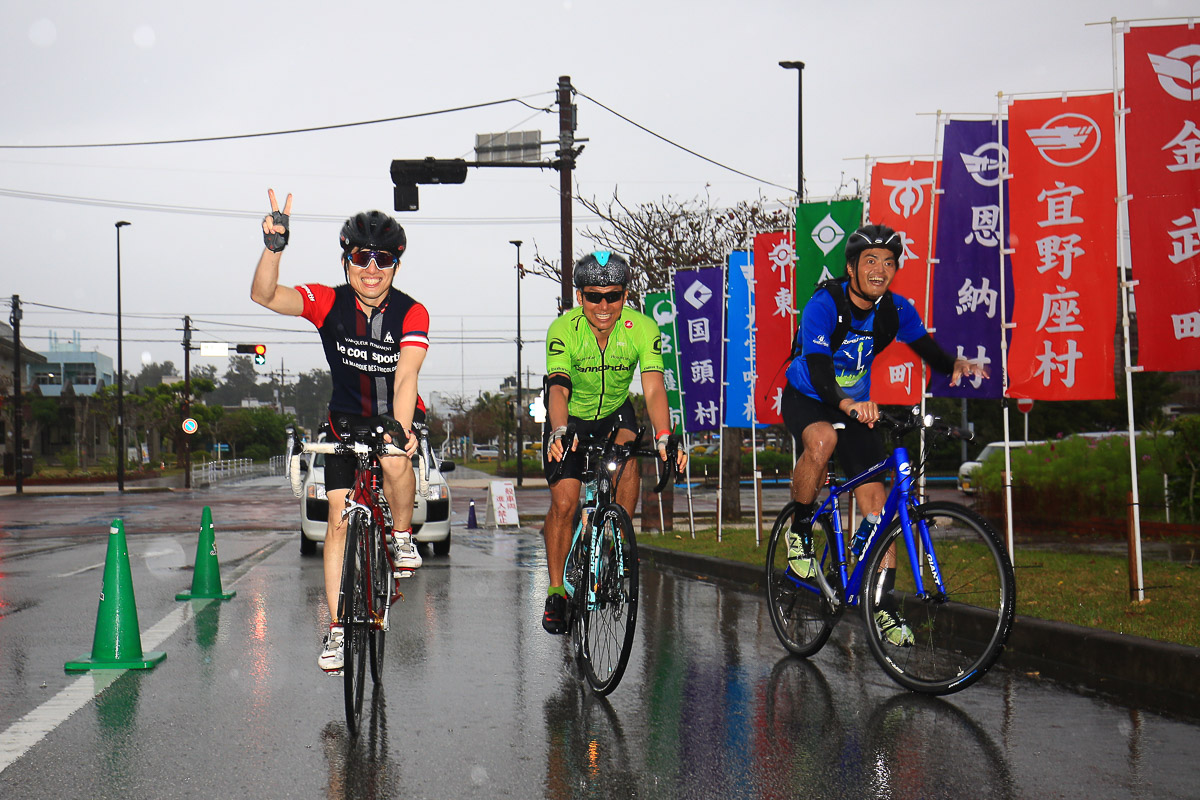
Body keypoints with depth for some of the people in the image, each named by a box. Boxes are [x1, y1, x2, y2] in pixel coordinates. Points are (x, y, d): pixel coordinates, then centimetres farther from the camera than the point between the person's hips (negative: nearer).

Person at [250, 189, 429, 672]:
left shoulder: (411, 314, -19)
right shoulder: (329, 303, -16)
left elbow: (406, 378, -32)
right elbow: (264, 296, -30)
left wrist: (398, 429, -49)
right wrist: (274, 247, -48)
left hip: (396, 415, -1)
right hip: (347, 419, 2)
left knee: (395, 461, -36)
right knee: (339, 519, -5)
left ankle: (402, 537, -7)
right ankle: (337, 627, 3)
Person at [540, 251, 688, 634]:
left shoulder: (643, 329, -24)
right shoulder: (563, 330, -27)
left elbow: (654, 389, -33)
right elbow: (558, 388, -38)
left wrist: (664, 438, -50)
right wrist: (559, 433, -57)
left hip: (615, 412, 1)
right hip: (571, 418, -1)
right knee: (564, 502, -12)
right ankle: (556, 592, 4)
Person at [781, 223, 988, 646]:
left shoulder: (897, 310, -10)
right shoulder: (825, 304, -26)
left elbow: (928, 349, -7)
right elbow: (817, 371, -38)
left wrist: (955, 364, -31)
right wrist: (846, 404, -58)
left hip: (856, 404, 4)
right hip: (806, 399, -4)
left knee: (875, 494, -7)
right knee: (823, 439, -38)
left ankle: (884, 604, -1)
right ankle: (800, 529, -13)